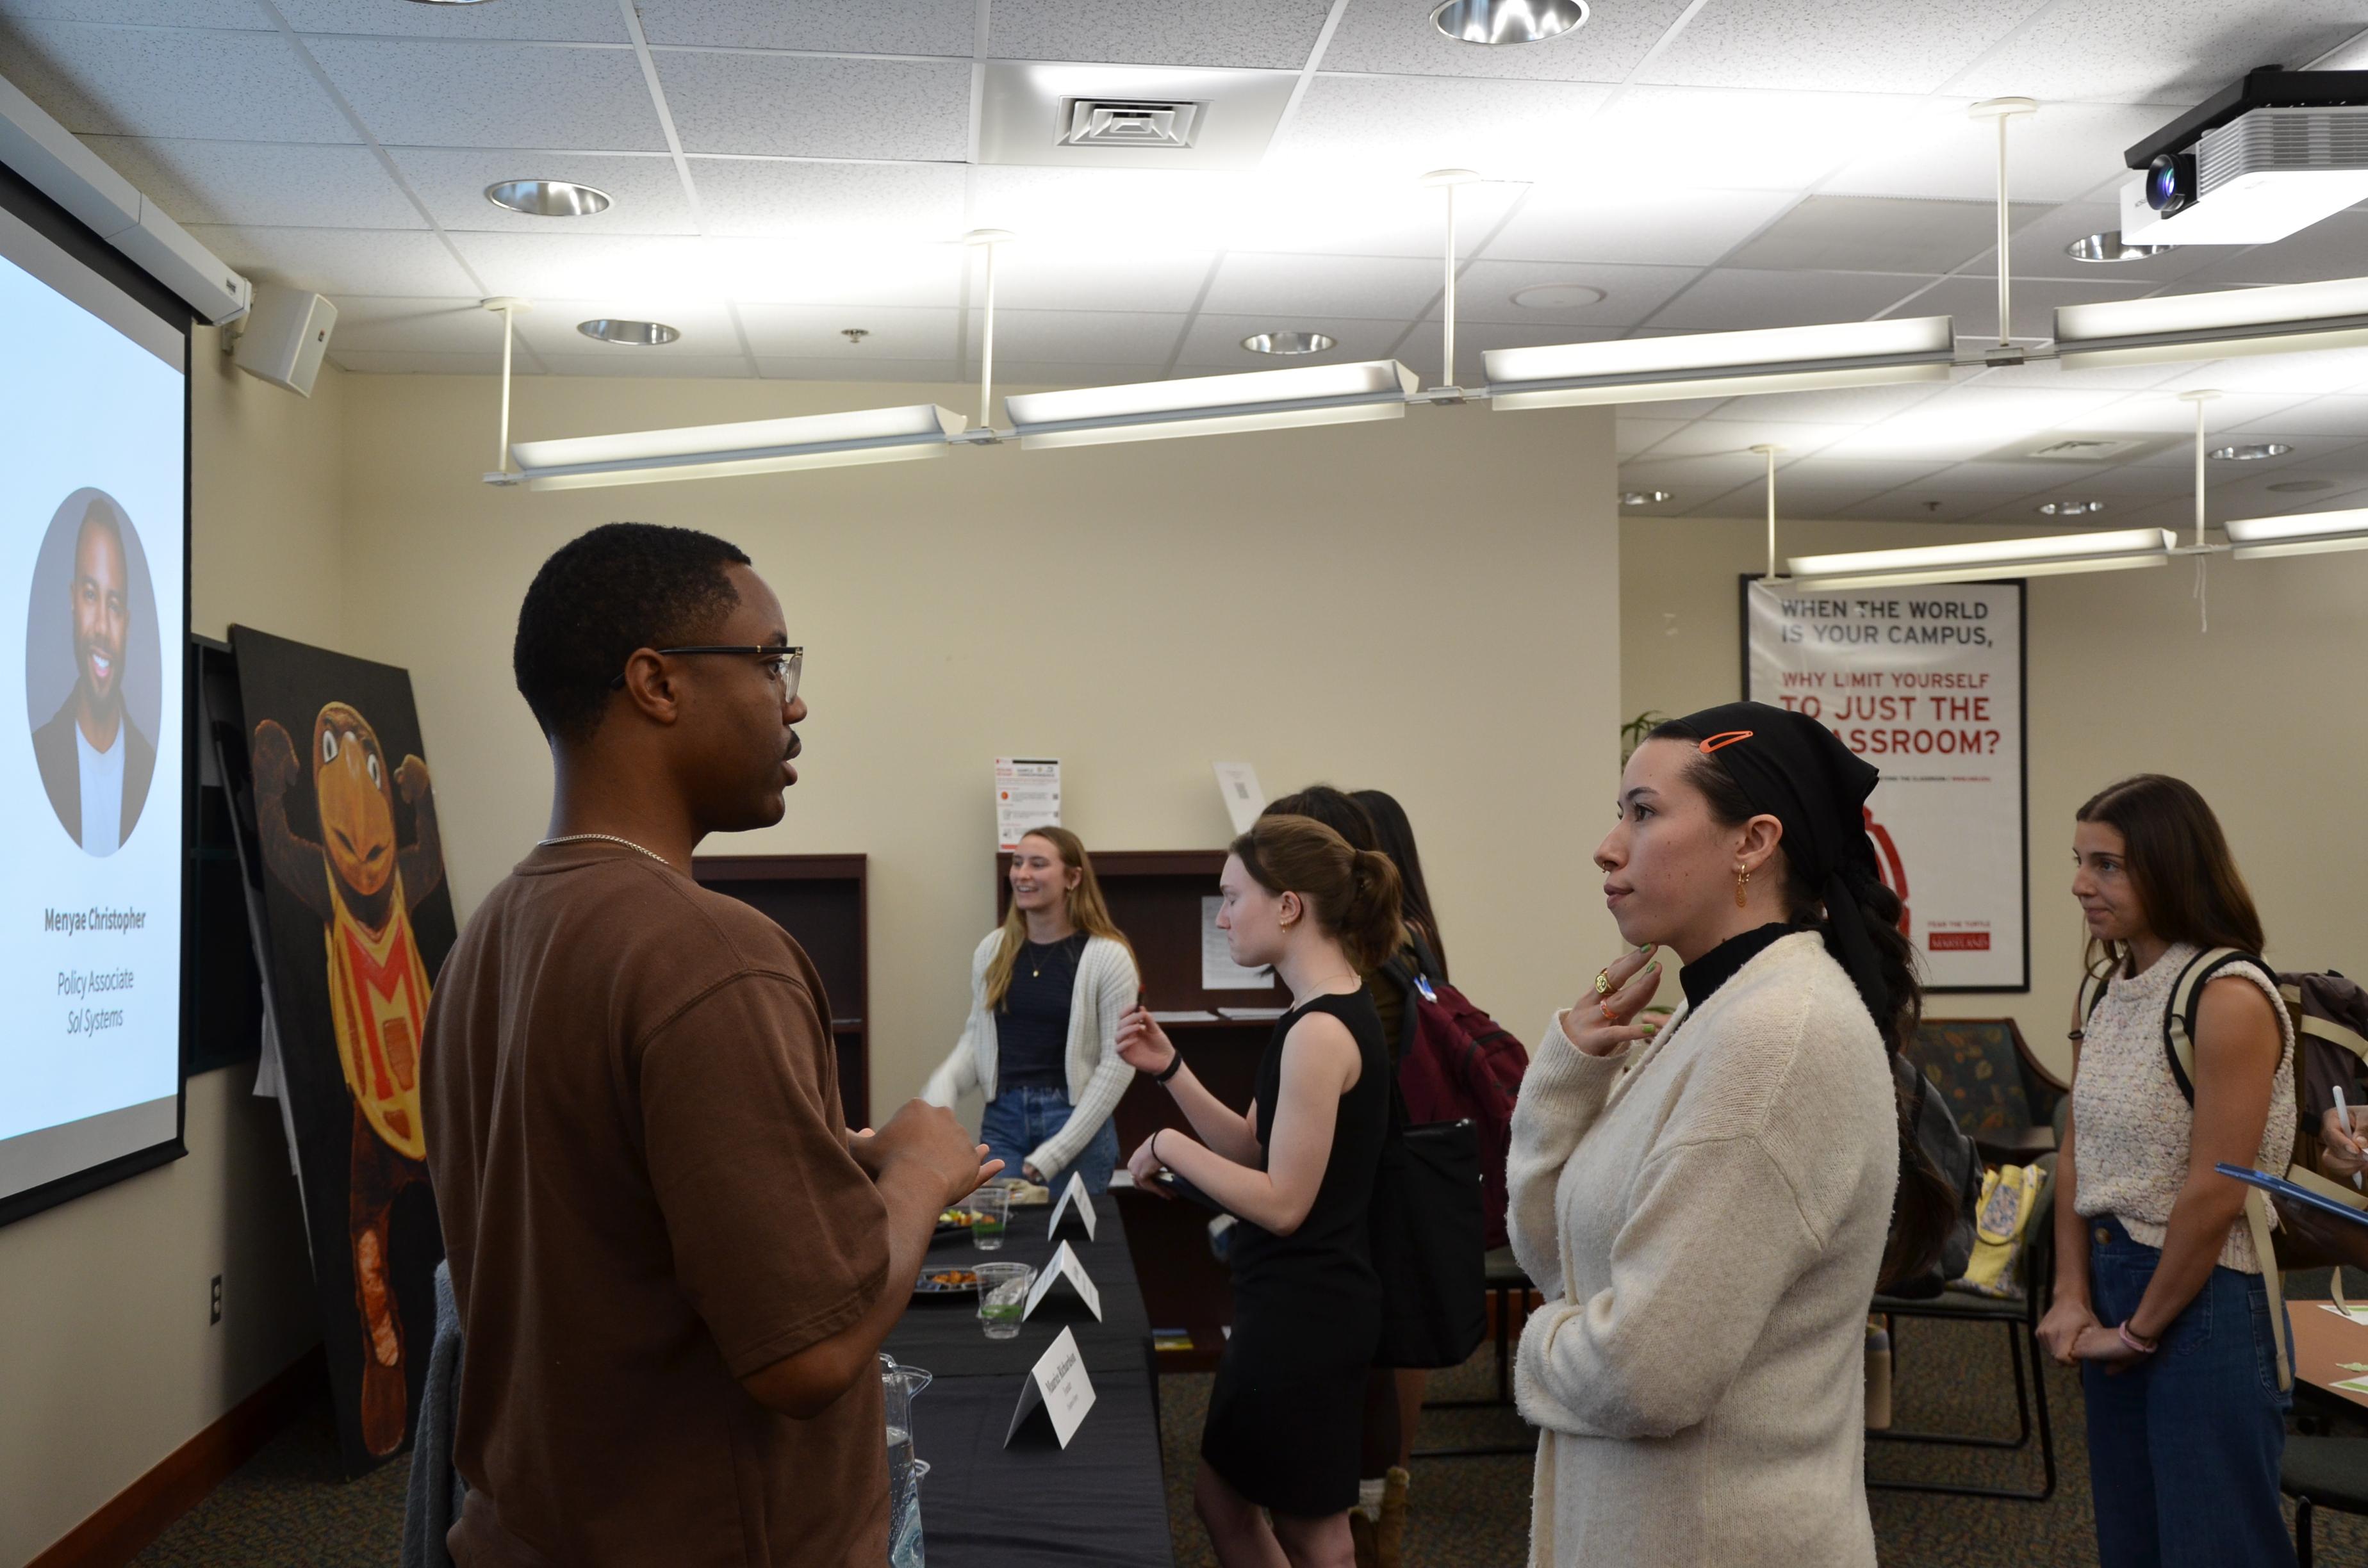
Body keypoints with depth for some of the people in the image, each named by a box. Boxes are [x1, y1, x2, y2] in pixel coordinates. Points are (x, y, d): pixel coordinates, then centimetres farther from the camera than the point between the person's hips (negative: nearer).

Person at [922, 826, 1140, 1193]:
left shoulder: (1107, 956, -8)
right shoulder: (992, 950, 6)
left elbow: (1118, 1063, -9)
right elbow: (975, 1039, 12)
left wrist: (1056, 1152, -13)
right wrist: (942, 1088, -11)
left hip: (1075, 1123, -3)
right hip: (1002, 1120, 3)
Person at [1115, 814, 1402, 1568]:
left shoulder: (1320, 1031, -23)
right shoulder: (1330, 1014, 8)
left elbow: (1283, 1202, -23)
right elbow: (1256, 1149, 13)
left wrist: (1169, 1146, -14)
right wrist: (1171, 1071, 3)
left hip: (1305, 1310, -10)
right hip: (1294, 1300, 10)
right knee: (1222, 1499, 21)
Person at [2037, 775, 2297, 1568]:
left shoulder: (2229, 998, -19)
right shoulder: (2109, 990, 6)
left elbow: (2215, 1196, -19)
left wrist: (2143, 1327, -10)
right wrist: (2072, 1295, 0)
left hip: (2204, 1300, -8)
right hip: (2112, 1281, 8)